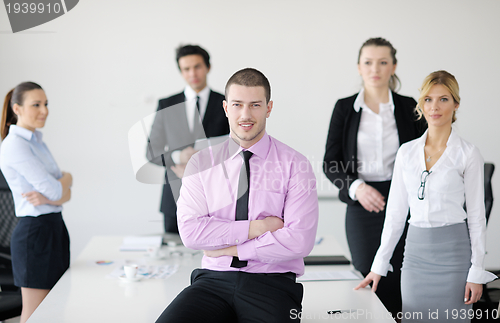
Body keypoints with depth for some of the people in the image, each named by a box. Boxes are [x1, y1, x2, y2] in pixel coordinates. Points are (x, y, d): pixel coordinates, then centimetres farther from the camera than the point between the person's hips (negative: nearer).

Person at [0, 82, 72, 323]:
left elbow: (66, 193, 10)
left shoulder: (37, 142, 14)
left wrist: (48, 197, -11)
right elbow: (55, 189, -20)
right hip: (35, 231, -9)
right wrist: (67, 178, 1)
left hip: (55, 228, 9)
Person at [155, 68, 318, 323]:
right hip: (214, 280, 2)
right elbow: (190, 231, -4)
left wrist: (229, 248, -6)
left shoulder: (294, 165, 1)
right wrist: (255, 228, -9)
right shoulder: (200, 163, 8)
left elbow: (299, 241, -9)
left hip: (271, 283, -1)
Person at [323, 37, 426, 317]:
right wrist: (356, 187, -16)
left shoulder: (408, 107, 4)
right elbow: (330, 163, 2)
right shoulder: (344, 108, 3)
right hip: (362, 207, 0)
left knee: (399, 281, -3)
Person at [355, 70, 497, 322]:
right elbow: (396, 212, 10)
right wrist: (379, 265, 10)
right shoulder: (406, 152, 7)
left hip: (453, 250, -3)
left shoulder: (468, 154, -3)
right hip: (416, 251, 4)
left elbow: (476, 216, -2)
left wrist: (477, 273, -6)